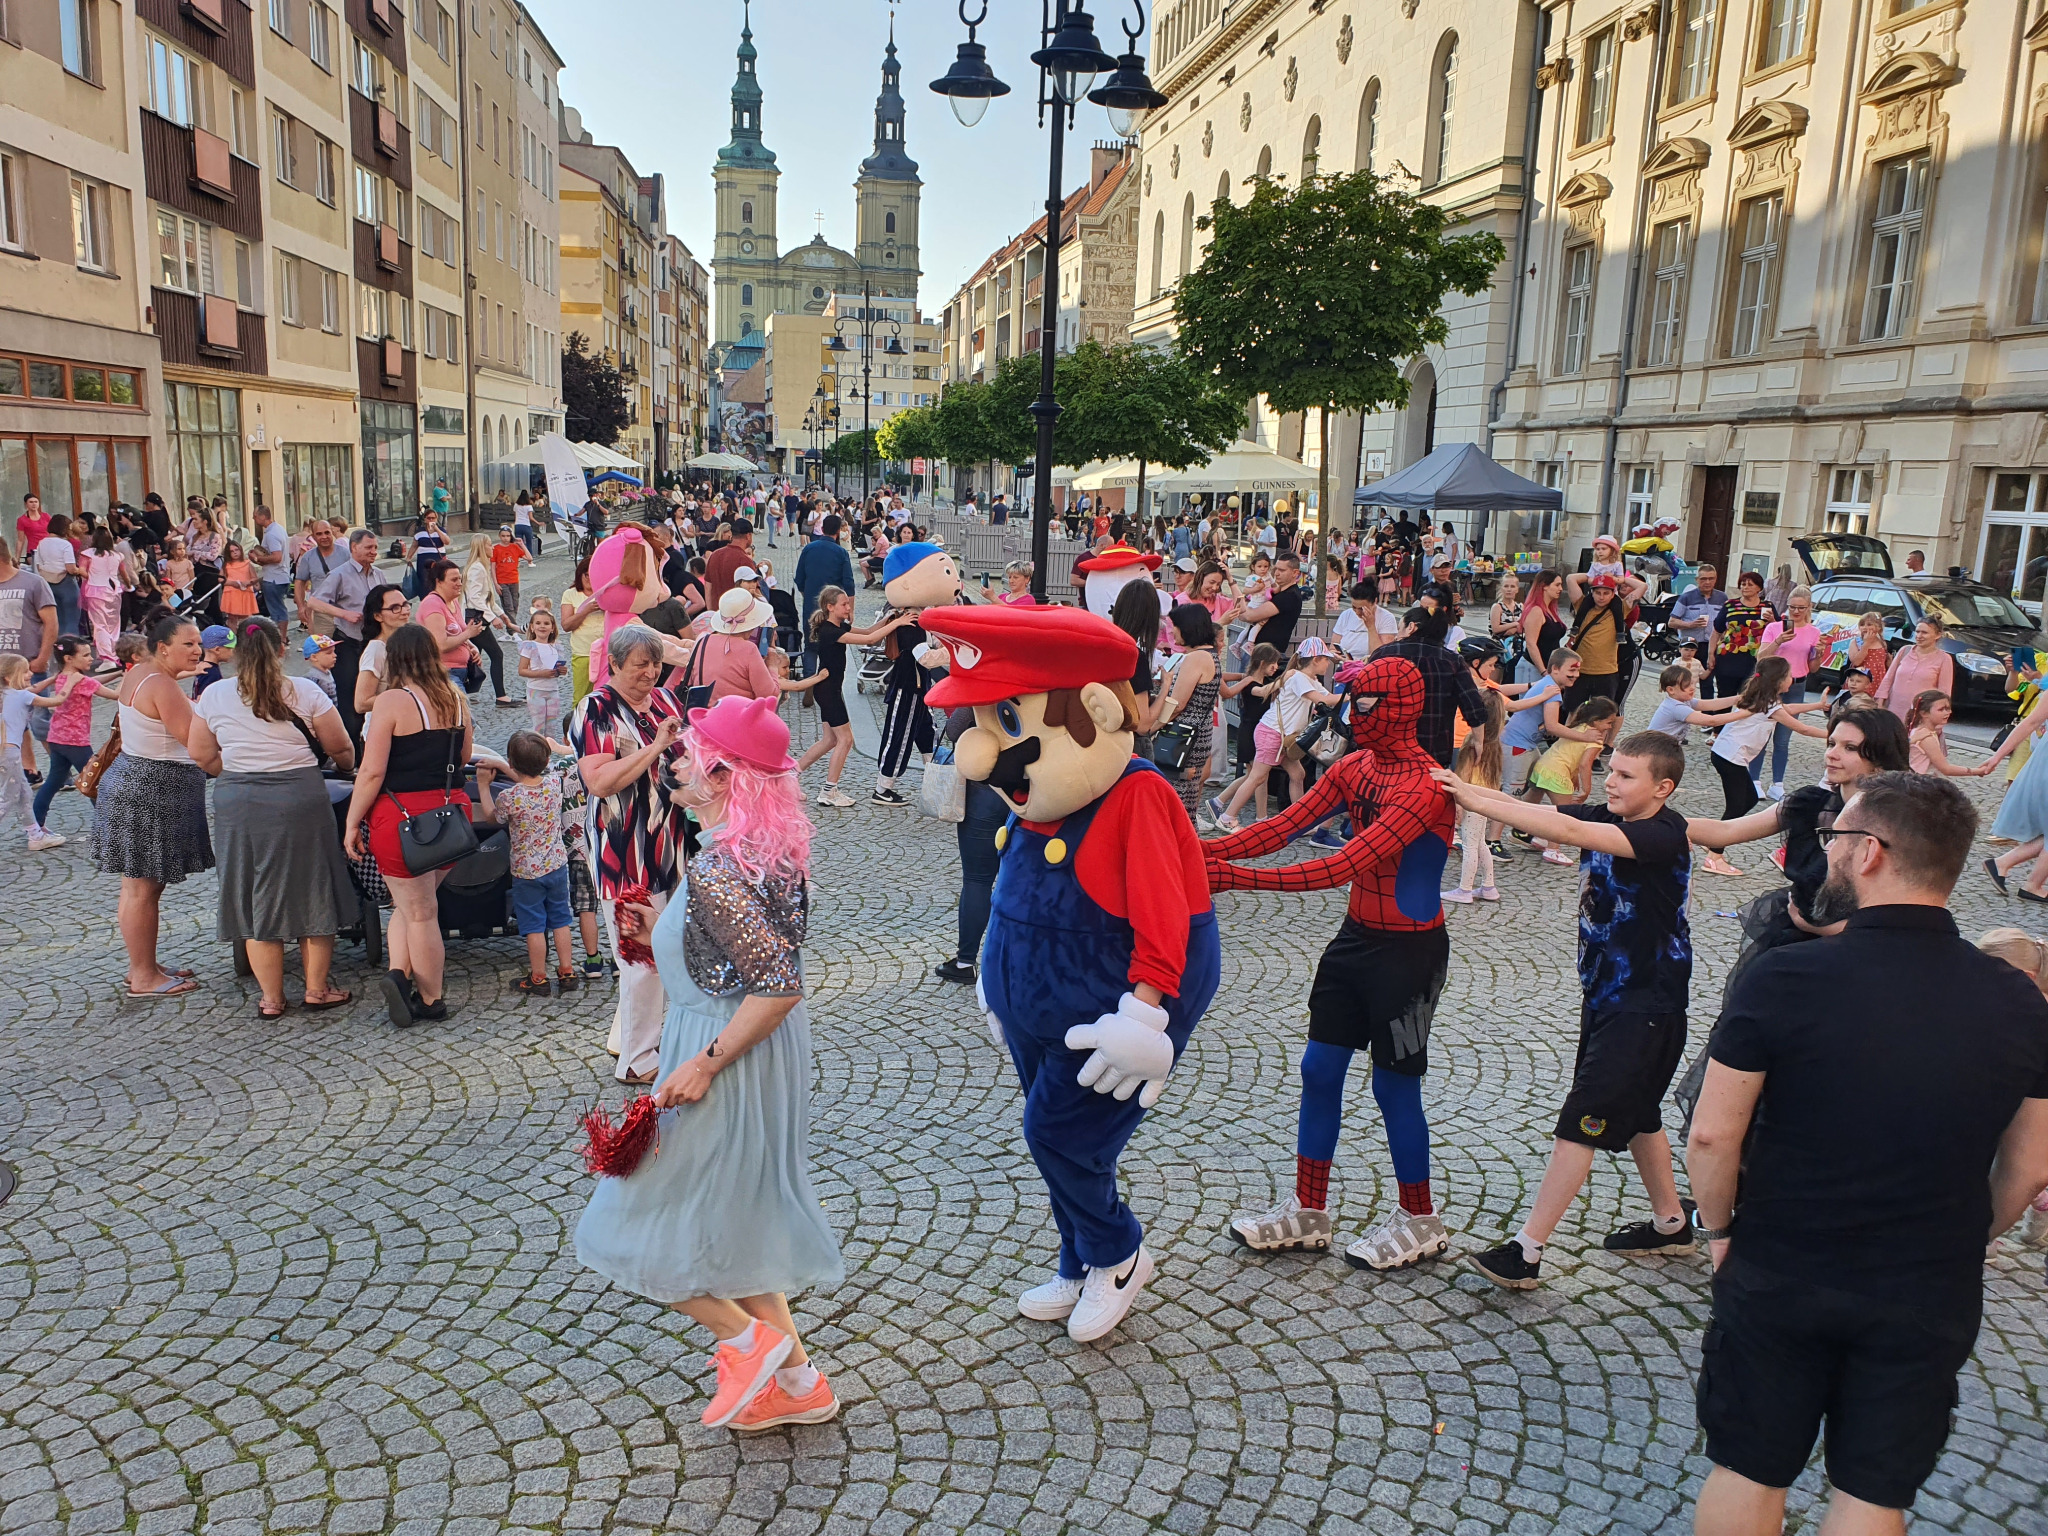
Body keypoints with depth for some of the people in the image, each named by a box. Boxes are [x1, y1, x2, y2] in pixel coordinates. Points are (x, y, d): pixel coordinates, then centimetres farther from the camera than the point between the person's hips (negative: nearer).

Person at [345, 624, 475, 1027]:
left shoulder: (392, 701, -12)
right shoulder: (455, 698, 5)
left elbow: (372, 772, -14)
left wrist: (352, 823, -6)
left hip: (402, 814, -5)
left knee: (417, 910, 7)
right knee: (418, 903, 18)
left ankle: (431, 1000, 7)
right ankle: (401, 976, 9)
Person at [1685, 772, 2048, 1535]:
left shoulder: (1783, 979, -21)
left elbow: (1713, 1136, -17)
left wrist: (1719, 1227, 1)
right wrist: (1956, 1245, 17)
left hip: (1779, 1276, -2)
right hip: (1933, 1300, 3)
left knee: (1747, 1473, 16)